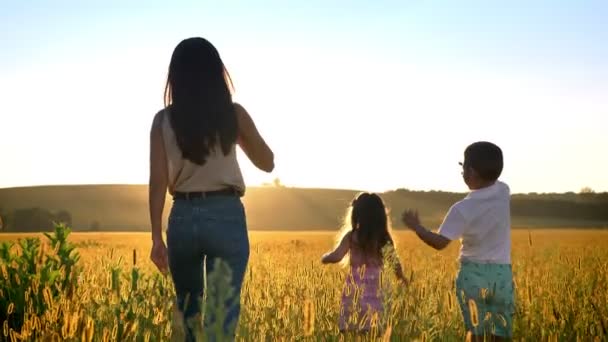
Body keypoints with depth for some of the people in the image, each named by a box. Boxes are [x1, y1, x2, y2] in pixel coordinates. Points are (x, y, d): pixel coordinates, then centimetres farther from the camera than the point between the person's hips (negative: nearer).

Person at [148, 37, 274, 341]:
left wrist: (157, 237, 1)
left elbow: (158, 181, -4)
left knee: (188, 312, 20)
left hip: (183, 218, 2)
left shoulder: (164, 120, 0)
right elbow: (267, 163, 10)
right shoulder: (233, 114, -1)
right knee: (223, 315, 2)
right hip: (226, 216, -2)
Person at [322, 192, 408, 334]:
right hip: (375, 294, 3)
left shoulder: (352, 236, -5)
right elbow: (395, 263, 13)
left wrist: (324, 257, 5)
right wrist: (401, 277, 33)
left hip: (355, 293, -3)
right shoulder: (385, 239, 5)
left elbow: (336, 257, -17)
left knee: (349, 334, 3)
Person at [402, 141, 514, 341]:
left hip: (472, 273, -3)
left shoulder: (462, 209, -15)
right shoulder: (504, 192, -3)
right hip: (502, 274, 3)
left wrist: (416, 226, -2)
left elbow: (439, 243, -14)